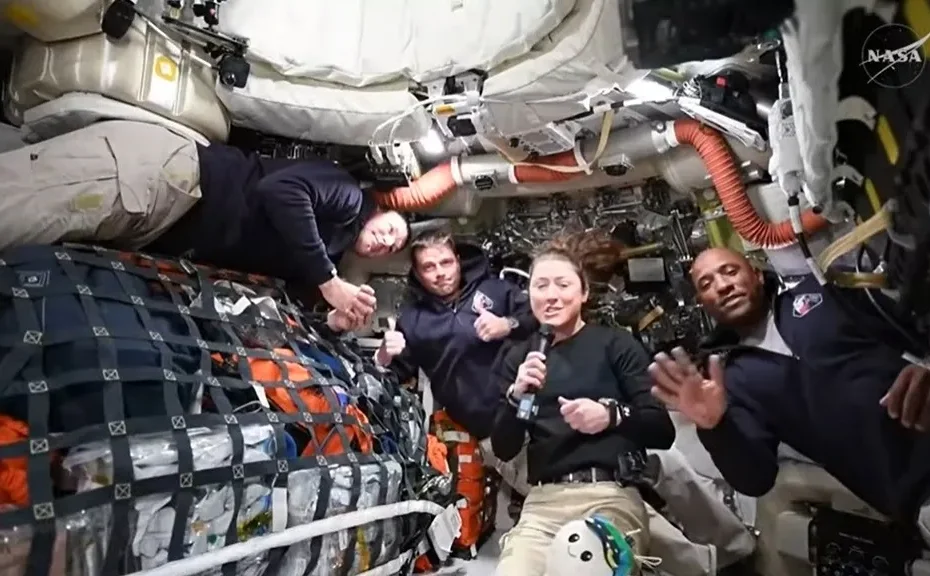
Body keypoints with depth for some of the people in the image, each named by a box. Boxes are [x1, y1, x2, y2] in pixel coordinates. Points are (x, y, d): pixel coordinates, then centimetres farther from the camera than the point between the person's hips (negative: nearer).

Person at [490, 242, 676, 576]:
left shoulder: (616, 343, 5)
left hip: (611, 495, -2)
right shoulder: (518, 359, 13)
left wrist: (612, 415, -18)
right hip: (542, 502, 3)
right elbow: (503, 450, 9)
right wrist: (516, 395, -9)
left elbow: (663, 431, 1)